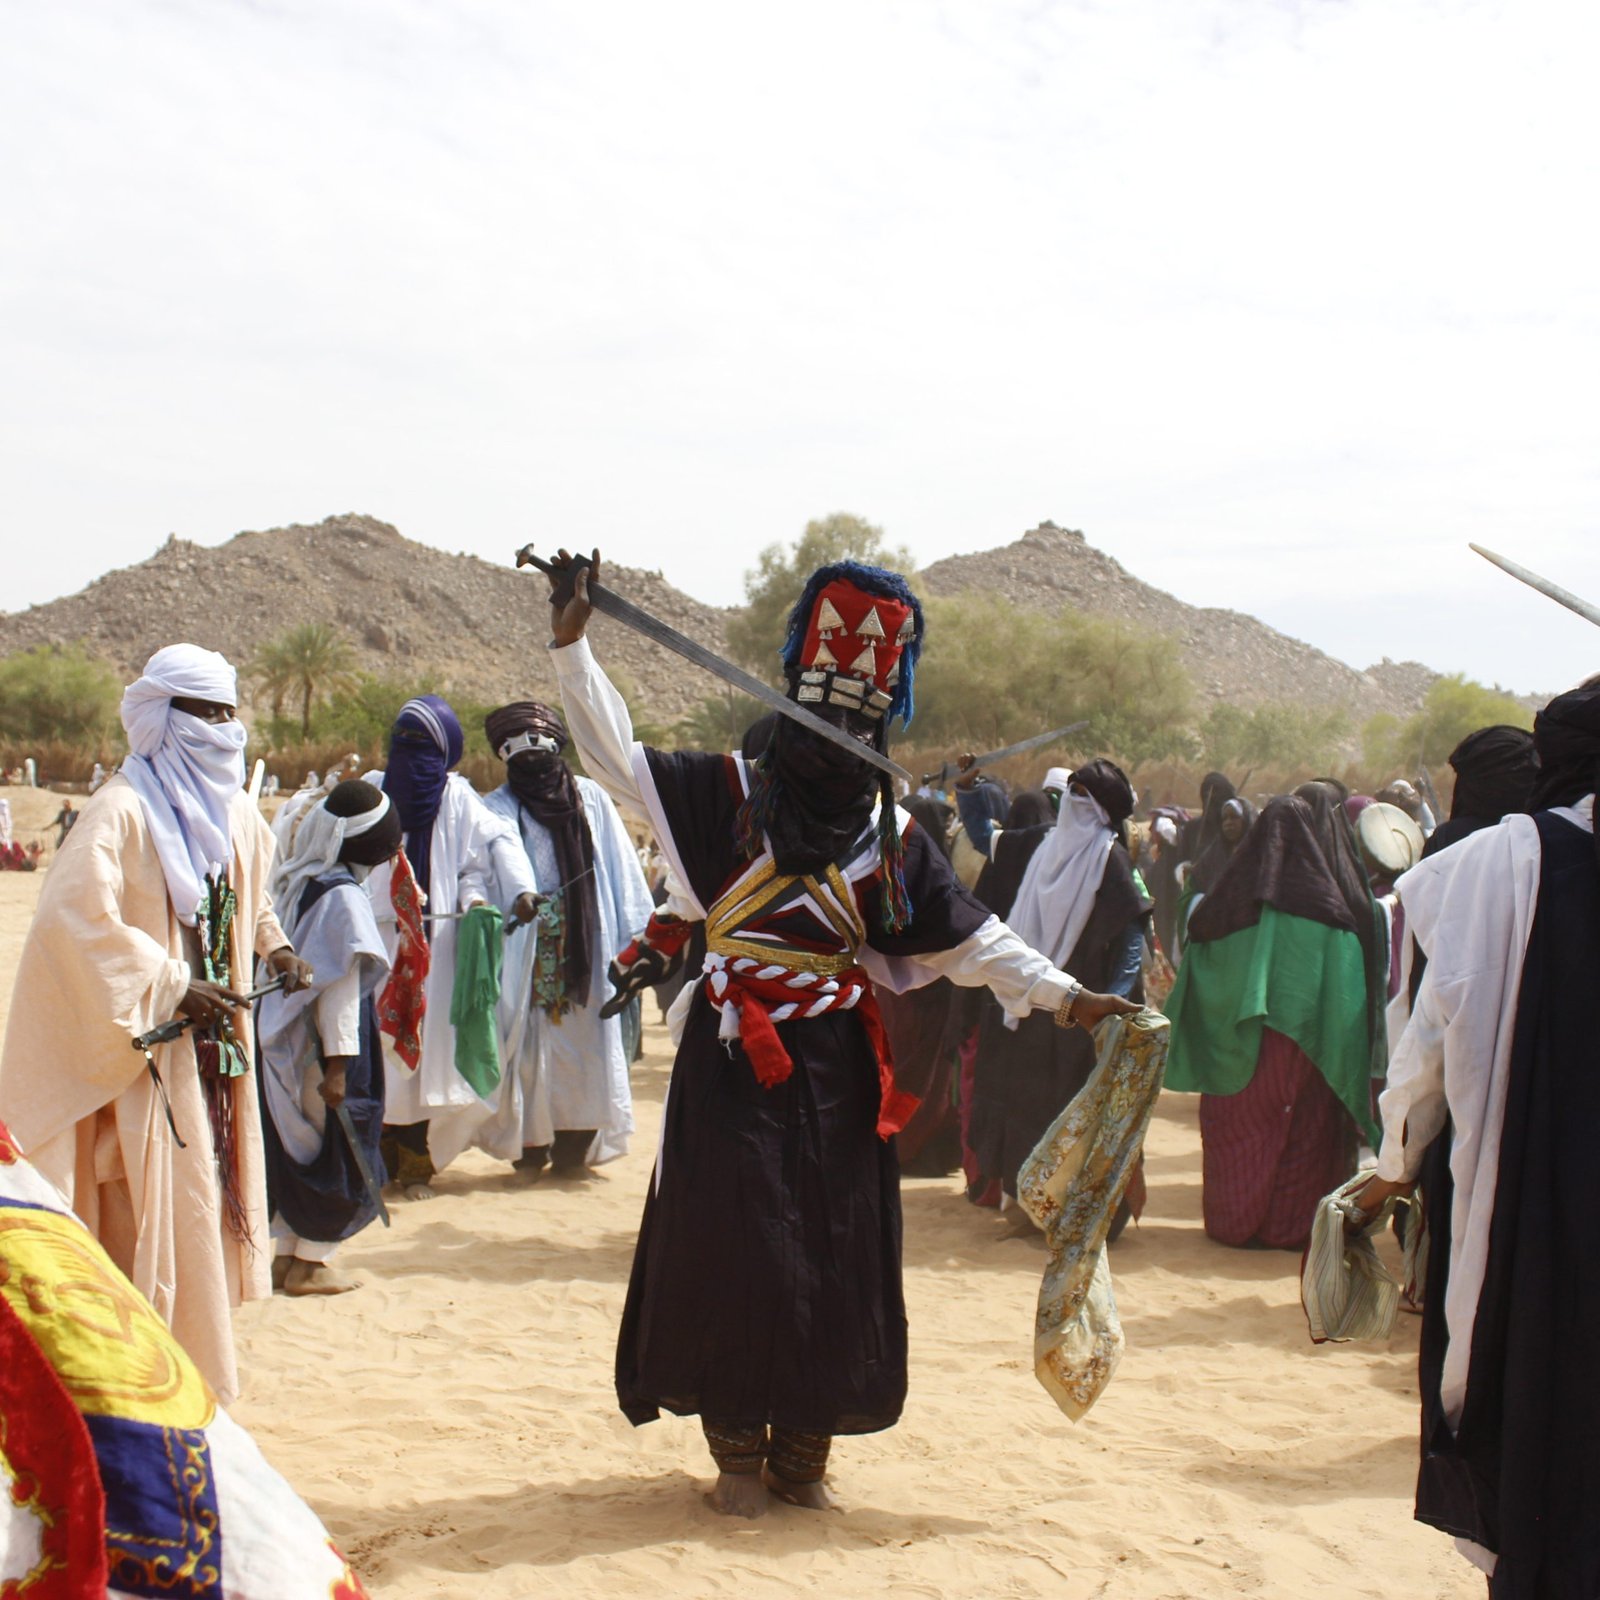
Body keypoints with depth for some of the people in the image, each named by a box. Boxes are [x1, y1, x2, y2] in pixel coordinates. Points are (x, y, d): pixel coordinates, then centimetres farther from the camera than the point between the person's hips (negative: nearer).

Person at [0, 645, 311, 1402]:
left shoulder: (235, 811, 10)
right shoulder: (124, 808, -15)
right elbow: (74, 913, -26)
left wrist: (273, 947, 8)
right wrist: (170, 986, -24)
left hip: (215, 1036, 8)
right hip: (149, 1041, -8)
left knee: (208, 1189, 14)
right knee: (156, 1204, -4)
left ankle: (200, 1363, 28)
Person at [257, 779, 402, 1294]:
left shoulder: (294, 881, 7)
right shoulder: (344, 897, -18)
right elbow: (340, 987, -20)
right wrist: (337, 1063, -19)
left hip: (283, 1042, 8)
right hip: (320, 1048, -8)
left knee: (298, 1145, 16)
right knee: (339, 1149, 5)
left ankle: (285, 1253, 22)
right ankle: (310, 1263, 10)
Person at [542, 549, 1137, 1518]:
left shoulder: (891, 836, 4)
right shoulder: (729, 795, -2)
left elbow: (971, 939, 5)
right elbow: (615, 751, -5)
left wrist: (1069, 998, -2)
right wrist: (572, 636, -15)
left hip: (838, 1069, 3)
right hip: (737, 1063, -2)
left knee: (839, 1259, 5)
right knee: (734, 1249, -1)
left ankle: (803, 1449, 20)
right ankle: (739, 1451, 14)